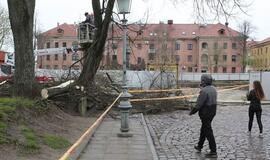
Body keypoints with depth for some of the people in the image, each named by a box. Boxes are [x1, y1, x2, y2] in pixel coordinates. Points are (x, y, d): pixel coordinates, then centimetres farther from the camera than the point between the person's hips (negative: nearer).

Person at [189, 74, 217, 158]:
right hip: (212, 112, 9)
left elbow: (199, 104, -21)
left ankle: (213, 152, 3)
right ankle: (199, 146, 37)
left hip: (205, 113, -9)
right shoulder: (213, 89, 6)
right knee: (203, 129, 22)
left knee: (208, 132, -2)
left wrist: (192, 111, -9)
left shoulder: (204, 91, -23)